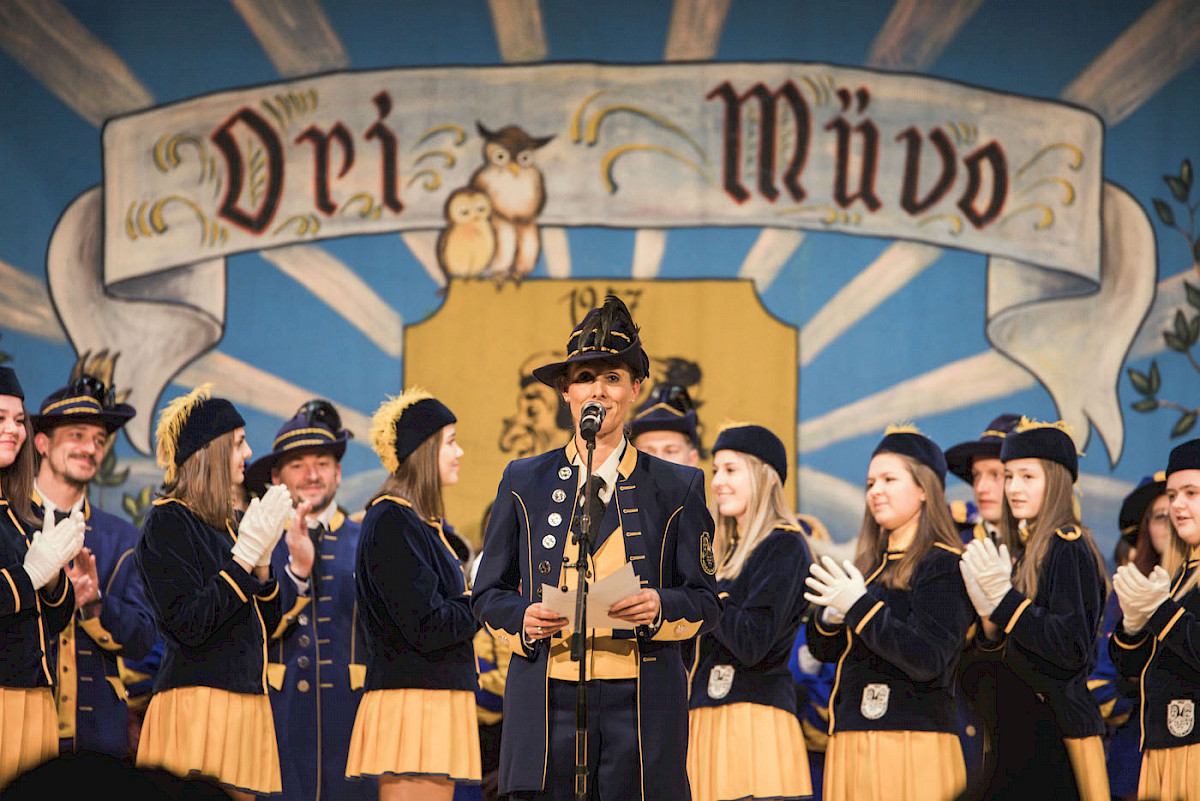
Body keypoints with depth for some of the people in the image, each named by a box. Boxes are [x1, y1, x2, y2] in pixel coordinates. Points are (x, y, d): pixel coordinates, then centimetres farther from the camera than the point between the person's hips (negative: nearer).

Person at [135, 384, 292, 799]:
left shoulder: (227, 524, 17)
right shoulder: (168, 522, -6)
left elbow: (264, 626, 18)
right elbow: (188, 625, -16)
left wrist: (262, 561, 2)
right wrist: (245, 556, -15)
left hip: (246, 703, 8)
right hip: (198, 701, -8)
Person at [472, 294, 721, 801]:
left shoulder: (677, 489, 10)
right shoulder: (524, 483, 12)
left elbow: (705, 602, 9)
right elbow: (489, 593, 13)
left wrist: (660, 607, -13)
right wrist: (524, 618, -9)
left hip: (643, 707, 0)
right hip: (548, 702, 0)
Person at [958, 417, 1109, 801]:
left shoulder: (1069, 547, -9)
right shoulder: (1026, 550, 16)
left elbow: (1072, 650, -19)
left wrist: (1006, 600, -20)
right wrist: (989, 615, -3)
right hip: (1021, 733, 9)